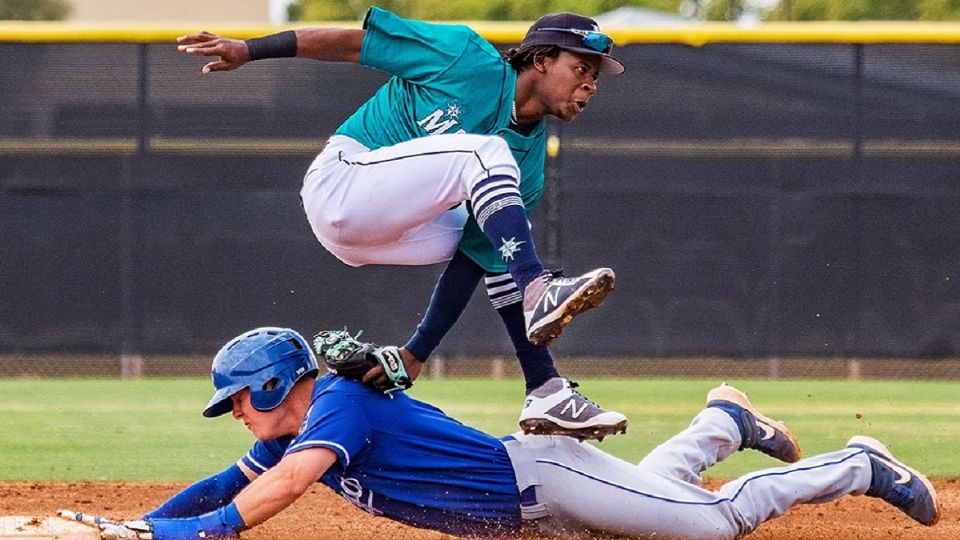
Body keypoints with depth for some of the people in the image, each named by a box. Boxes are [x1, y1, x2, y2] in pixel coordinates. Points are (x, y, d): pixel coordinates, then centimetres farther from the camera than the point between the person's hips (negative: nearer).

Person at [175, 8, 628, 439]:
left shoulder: (530, 159, 5)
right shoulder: (468, 58, -9)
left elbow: (472, 262, -1)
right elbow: (355, 41, -5)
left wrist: (416, 354, -11)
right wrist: (249, 50, -11)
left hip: (396, 226, 8)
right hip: (340, 180, -8)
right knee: (485, 151, -23)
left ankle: (545, 393, 4)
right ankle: (537, 292, -38)